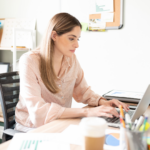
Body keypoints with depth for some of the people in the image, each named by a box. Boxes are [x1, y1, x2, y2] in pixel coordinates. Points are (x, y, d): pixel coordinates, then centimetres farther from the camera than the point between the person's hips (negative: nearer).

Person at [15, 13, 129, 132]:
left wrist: (102, 102, -12)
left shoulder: (72, 59, -1)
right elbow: (38, 110, -29)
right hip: (33, 126, -5)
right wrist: (86, 112, -34)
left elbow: (83, 91, 9)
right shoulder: (30, 61, -19)